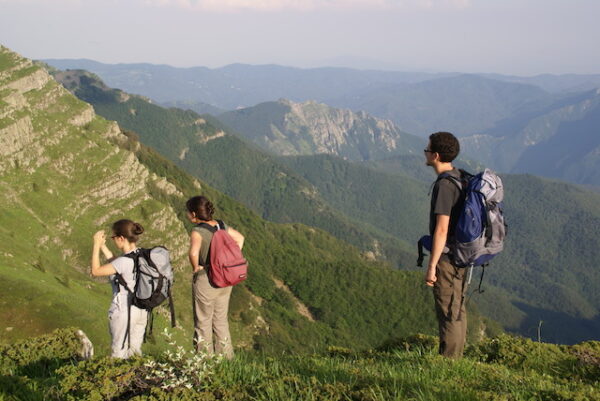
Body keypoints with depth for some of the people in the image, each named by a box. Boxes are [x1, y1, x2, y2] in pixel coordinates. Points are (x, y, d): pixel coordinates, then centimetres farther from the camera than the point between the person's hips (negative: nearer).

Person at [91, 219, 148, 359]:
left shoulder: (125, 261, -23)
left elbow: (96, 271, -13)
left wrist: (96, 245, -5)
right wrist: (103, 247, 14)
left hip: (124, 312, -8)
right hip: (142, 311, 8)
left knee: (119, 355, 5)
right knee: (134, 351, 19)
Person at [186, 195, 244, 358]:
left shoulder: (197, 231, -18)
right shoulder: (221, 226, 3)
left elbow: (193, 252, -35)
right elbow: (240, 238, 16)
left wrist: (195, 268, -17)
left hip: (205, 279, -7)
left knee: (203, 323, 8)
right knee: (221, 321, 19)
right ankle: (226, 357, 25)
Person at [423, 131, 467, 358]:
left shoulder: (444, 184, -20)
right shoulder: (460, 178, 10)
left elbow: (442, 229, -24)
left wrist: (431, 266, -20)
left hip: (447, 257, -10)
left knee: (448, 312, -1)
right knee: (457, 308, 17)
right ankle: (457, 358, 28)